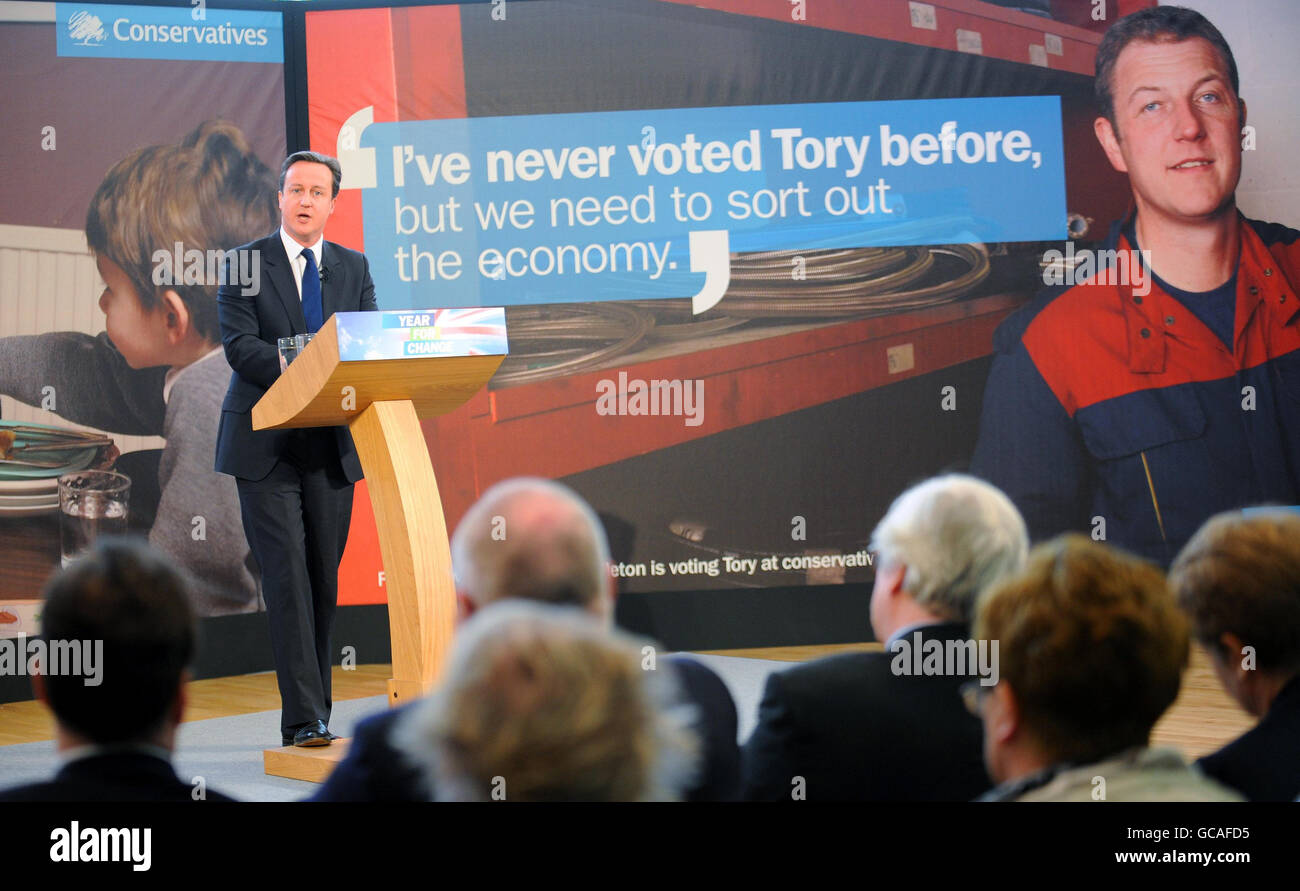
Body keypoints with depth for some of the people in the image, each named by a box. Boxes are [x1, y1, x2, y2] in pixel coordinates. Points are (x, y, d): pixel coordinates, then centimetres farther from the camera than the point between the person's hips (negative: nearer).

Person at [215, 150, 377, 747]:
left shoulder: (353, 268, 12)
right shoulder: (245, 264, 0)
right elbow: (239, 345, -12)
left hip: (332, 445, 4)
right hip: (267, 445, -4)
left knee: (324, 580, 7)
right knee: (287, 577, -11)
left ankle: (313, 713, 16)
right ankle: (304, 719, -12)